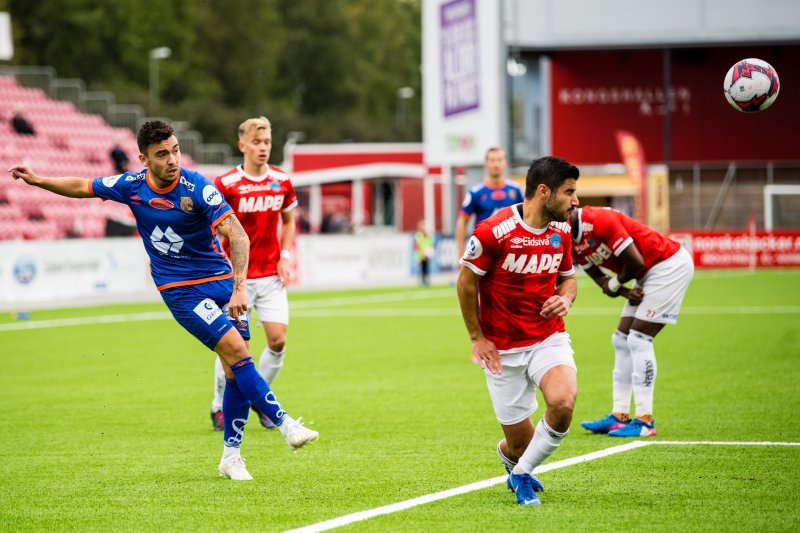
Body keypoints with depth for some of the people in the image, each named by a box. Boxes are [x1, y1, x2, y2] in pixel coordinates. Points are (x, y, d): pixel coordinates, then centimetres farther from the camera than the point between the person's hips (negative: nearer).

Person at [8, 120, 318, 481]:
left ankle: (231, 455, 11)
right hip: (180, 289, -1)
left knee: (236, 370, -1)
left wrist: (239, 287, -31)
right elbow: (81, 187, 13)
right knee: (236, 350, -18)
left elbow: (237, 235, -22)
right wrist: (37, 180, 11)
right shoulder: (131, 186, -6)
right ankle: (285, 424, -17)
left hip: (221, 281, 1)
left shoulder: (198, 188, -16)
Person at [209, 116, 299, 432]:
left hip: (271, 276, 4)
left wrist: (285, 256, 5)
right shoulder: (226, 184, -10)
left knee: (278, 340, -4)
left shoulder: (281, 181, 3)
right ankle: (220, 407, 16)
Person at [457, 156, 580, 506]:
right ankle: (509, 457, 41)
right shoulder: (494, 231, -17)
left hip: (549, 339, 4)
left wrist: (565, 299, -7)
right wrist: (477, 337, -4)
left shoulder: (562, 232, 2)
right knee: (519, 443, -1)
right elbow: (465, 281, -6)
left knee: (563, 402, -27)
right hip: (502, 350, -4)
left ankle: (522, 474, -2)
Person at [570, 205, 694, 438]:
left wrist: (615, 284, -7)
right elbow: (600, 279, 5)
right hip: (650, 272, 10)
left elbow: (635, 263, -24)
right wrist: (627, 293, -14)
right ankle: (619, 416, 13)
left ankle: (644, 421, -11)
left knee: (638, 339, -13)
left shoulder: (600, 221, -27)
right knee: (621, 340, 9)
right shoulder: (572, 243, 1)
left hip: (671, 265, -10)